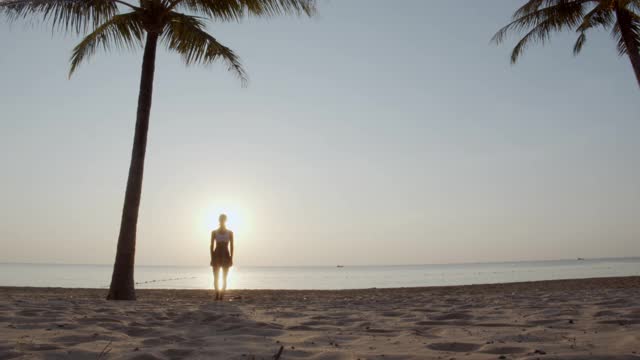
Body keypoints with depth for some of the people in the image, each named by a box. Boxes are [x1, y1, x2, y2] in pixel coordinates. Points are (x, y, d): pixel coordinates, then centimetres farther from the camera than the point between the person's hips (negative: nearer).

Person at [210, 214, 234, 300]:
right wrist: (212, 258, -3)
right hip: (216, 256, 0)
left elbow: (231, 246, 4)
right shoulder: (214, 232, 5)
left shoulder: (230, 232, 5)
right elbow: (212, 246, 4)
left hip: (226, 256, 0)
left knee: (224, 278, 0)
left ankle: (222, 295, 6)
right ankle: (217, 294, 12)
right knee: (216, 277, -2)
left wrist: (231, 258, -3)